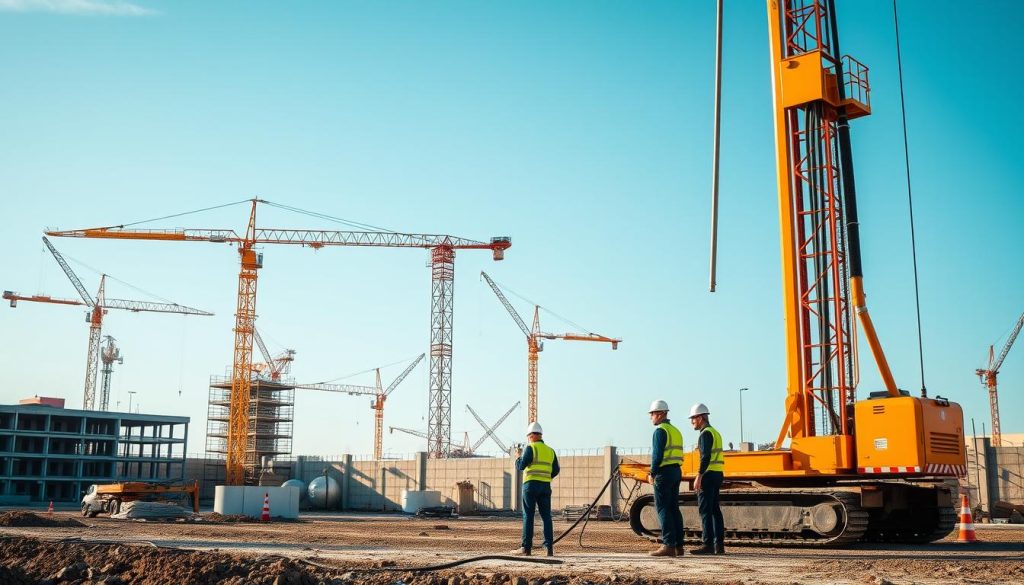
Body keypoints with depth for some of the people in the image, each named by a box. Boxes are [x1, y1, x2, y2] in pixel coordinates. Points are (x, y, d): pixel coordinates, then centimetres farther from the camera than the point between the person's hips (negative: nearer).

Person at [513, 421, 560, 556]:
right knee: (546, 516, 6)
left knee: (528, 516, -2)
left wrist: (518, 457, 10)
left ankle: (526, 547, -4)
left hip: (531, 484, -5)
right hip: (546, 486, 5)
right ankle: (549, 547, 0)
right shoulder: (550, 450, 13)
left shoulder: (530, 448, -5)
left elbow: (521, 466, -9)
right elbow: (555, 470, 13)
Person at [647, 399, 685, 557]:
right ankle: (678, 545, 10)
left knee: (663, 509, -8)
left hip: (664, 472, -9)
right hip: (677, 471, 9)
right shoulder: (676, 430, 19)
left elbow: (658, 454, -17)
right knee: (674, 508, 10)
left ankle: (669, 545, -12)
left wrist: (652, 473, -10)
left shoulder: (660, 430, -10)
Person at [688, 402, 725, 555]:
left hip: (709, 474, -10)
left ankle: (708, 544, -12)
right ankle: (719, 544, 9)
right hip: (717, 474, 10)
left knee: (705, 510, -9)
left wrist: (698, 477, -23)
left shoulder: (706, 433, -11)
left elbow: (706, 457, -21)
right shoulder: (715, 432, 20)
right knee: (715, 510, 10)